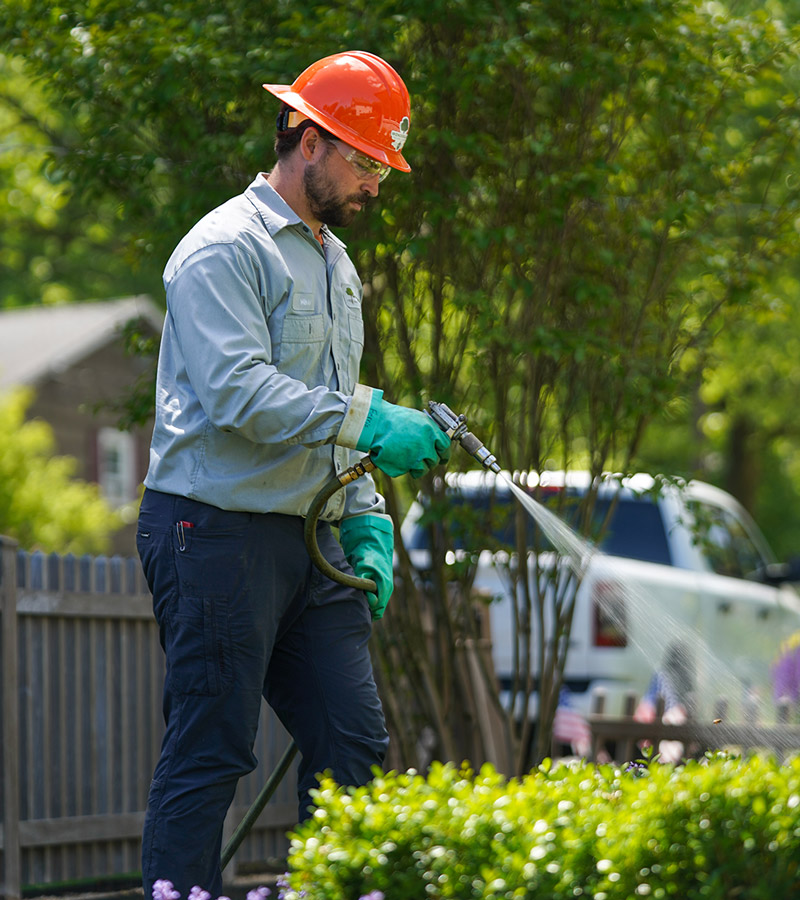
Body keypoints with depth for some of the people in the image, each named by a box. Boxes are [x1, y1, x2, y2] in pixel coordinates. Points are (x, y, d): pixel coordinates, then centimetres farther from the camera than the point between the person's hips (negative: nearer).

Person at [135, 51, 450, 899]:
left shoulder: (335, 262, 20)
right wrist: (368, 422, -26)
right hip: (217, 532, -9)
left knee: (353, 744, 4)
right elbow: (239, 392, -22)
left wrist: (364, 520, 12)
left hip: (310, 539, 9)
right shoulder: (224, 249, -10)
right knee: (208, 756, -7)